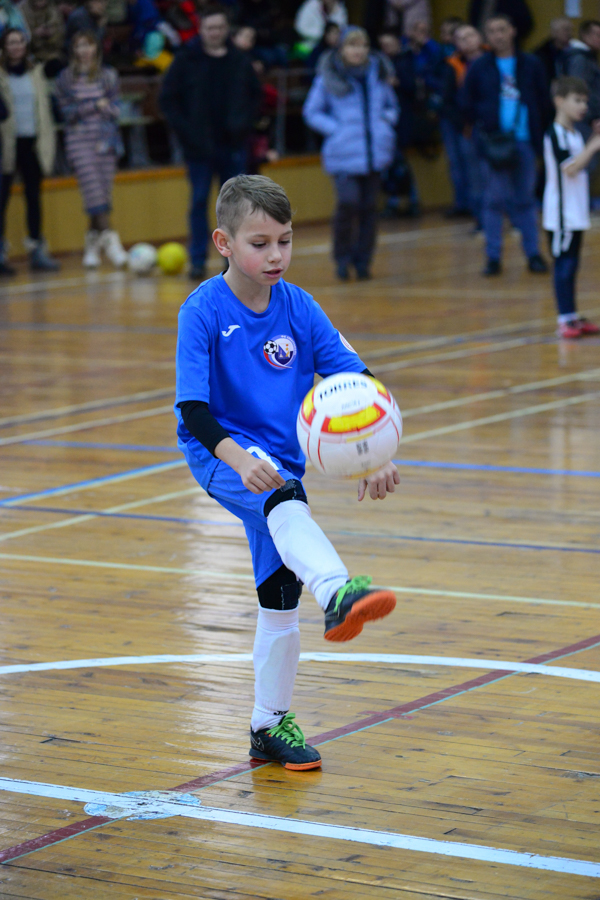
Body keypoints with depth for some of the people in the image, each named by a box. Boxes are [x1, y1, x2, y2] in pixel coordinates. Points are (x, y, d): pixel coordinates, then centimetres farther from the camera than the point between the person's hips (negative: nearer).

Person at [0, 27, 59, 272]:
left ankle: (37, 250, 13)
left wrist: (47, 140, 6)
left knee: (34, 196, 8)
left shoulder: (36, 73, 11)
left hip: (32, 143, 4)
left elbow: (45, 108, 12)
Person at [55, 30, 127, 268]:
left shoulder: (108, 76, 9)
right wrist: (95, 106, -8)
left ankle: (92, 244, 13)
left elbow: (113, 110, 4)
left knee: (103, 193, 0)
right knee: (94, 190, -14)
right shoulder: (65, 78, 5)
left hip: (105, 139, 2)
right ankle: (111, 241, -19)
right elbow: (68, 112, 0)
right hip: (79, 139, -2)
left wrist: (106, 140, -7)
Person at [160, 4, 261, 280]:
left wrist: (245, 124, -1)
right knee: (199, 202, 0)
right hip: (200, 146, -2)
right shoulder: (186, 60, -3)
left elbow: (255, 95, 15)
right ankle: (198, 261, 5)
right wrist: (186, 131, -10)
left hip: (233, 144, 2)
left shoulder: (240, 61, 5)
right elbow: (168, 99, -2)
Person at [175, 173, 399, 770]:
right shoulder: (203, 311, -14)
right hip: (219, 452, -5)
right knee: (285, 500, -38)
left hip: (280, 459, 5)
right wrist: (240, 460, -38)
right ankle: (337, 594, -64)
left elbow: (354, 379, -3)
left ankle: (270, 726, 24)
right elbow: (193, 407, -21)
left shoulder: (298, 307, -2)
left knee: (280, 597, 10)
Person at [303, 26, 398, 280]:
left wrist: (386, 120, 2)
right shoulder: (328, 78, -3)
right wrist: (335, 128, -9)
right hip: (344, 155, -4)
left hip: (374, 152, 4)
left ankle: (363, 260, 18)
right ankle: (342, 257, 1)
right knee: (349, 202, -19)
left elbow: (392, 105, 23)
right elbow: (311, 113, 4)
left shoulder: (378, 73, 8)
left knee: (369, 206, 5)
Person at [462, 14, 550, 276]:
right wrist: (483, 126, -3)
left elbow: (543, 101, 9)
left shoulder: (530, 65, 5)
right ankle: (493, 257, 5)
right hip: (494, 143, -1)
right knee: (494, 200, 0)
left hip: (524, 142, 1)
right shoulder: (479, 67, 2)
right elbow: (468, 104, 7)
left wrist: (540, 133, 2)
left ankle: (533, 254, 12)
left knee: (526, 200, 6)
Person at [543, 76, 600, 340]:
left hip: (576, 212, 9)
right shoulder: (555, 134, -16)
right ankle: (564, 320, -4)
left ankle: (573, 318, 17)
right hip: (561, 214, -9)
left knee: (571, 264, 12)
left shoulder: (575, 132, 11)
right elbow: (570, 169, -23)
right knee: (564, 264, -6)